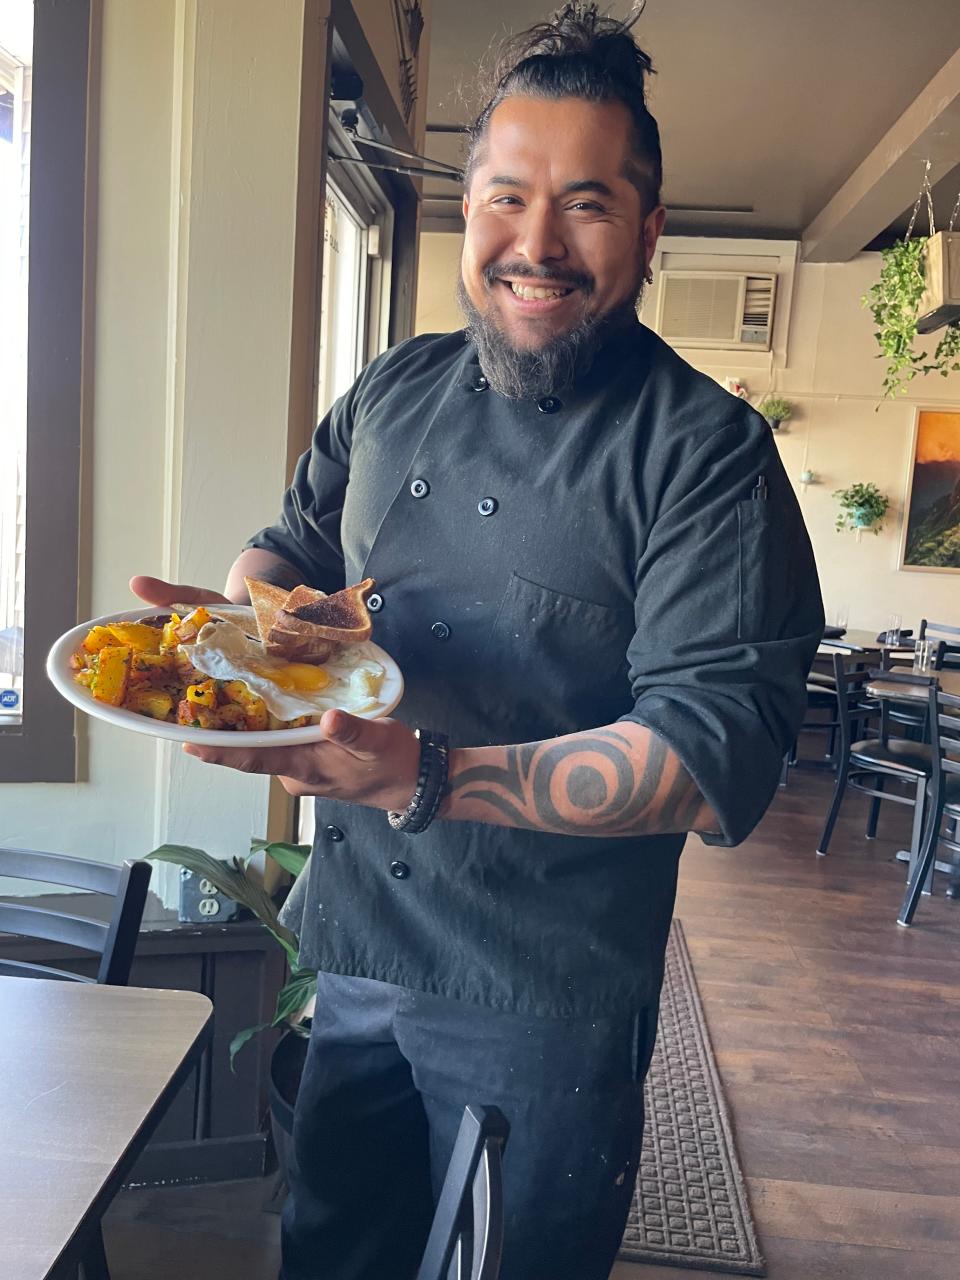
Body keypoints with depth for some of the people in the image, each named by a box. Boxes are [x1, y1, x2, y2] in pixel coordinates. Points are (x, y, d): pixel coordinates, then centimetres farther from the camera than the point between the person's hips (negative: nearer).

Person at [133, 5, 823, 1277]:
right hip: (351, 949, 5)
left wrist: (426, 779, -34)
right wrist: (240, 615, -10)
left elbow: (719, 752, -22)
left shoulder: (706, 449, -14)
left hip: (545, 1009, -4)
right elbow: (293, 543, 15)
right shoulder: (396, 388, 3)